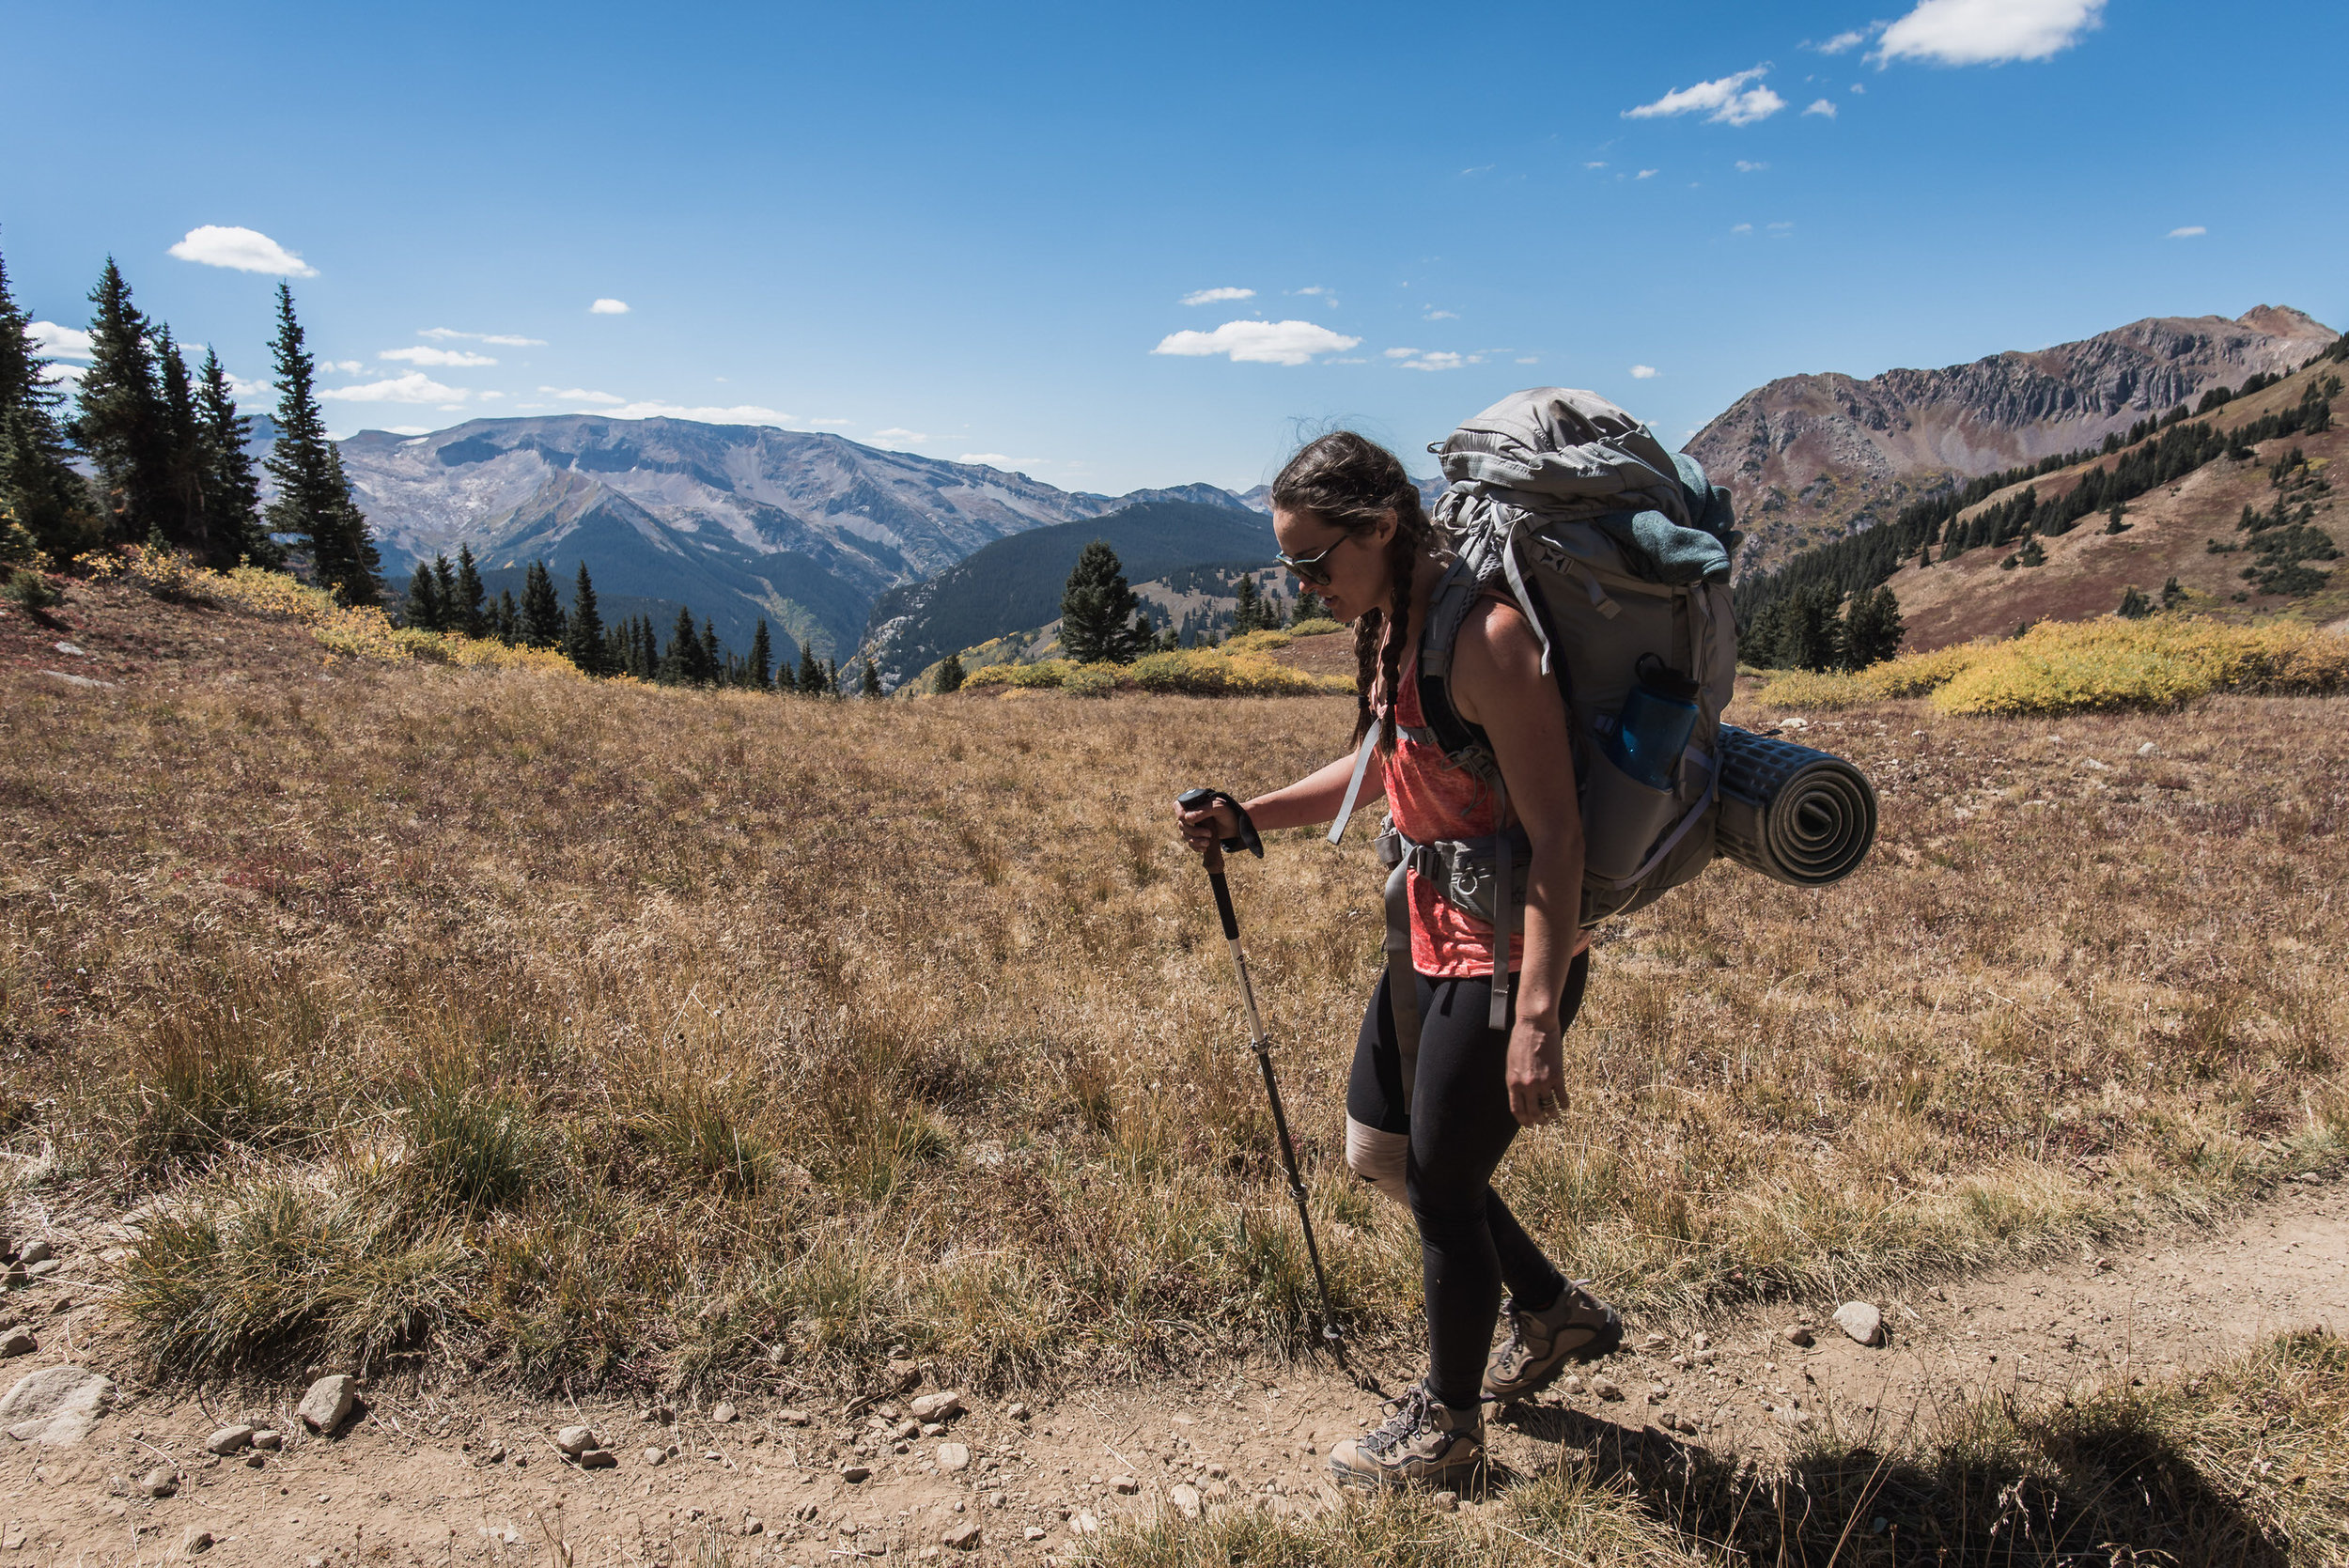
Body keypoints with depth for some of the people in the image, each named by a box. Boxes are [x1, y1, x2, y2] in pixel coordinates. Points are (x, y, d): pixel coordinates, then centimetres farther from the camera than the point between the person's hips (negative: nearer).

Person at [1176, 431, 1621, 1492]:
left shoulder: (1483, 634, -24)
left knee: (1440, 1187, 6)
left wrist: (1536, 1018, -29)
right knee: (1377, 1150, 20)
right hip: (1435, 937, 10)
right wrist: (1244, 819, 9)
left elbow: (1555, 830, -26)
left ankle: (1446, 1429, 33)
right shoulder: (1391, 625, 5)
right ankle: (1554, 1314, 42)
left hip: (1508, 959, -10)